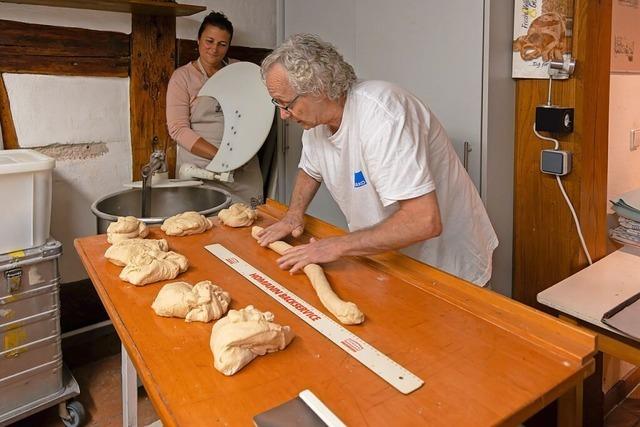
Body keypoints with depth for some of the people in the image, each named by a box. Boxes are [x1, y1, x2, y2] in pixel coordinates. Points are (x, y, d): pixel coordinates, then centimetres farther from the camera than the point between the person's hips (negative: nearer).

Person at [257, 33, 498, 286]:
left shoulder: (379, 112, -29)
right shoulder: (315, 117, -5)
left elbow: (425, 221, -34)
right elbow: (310, 171, 16)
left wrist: (338, 245, -28)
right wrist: (294, 214, -2)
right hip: (385, 255, 6)